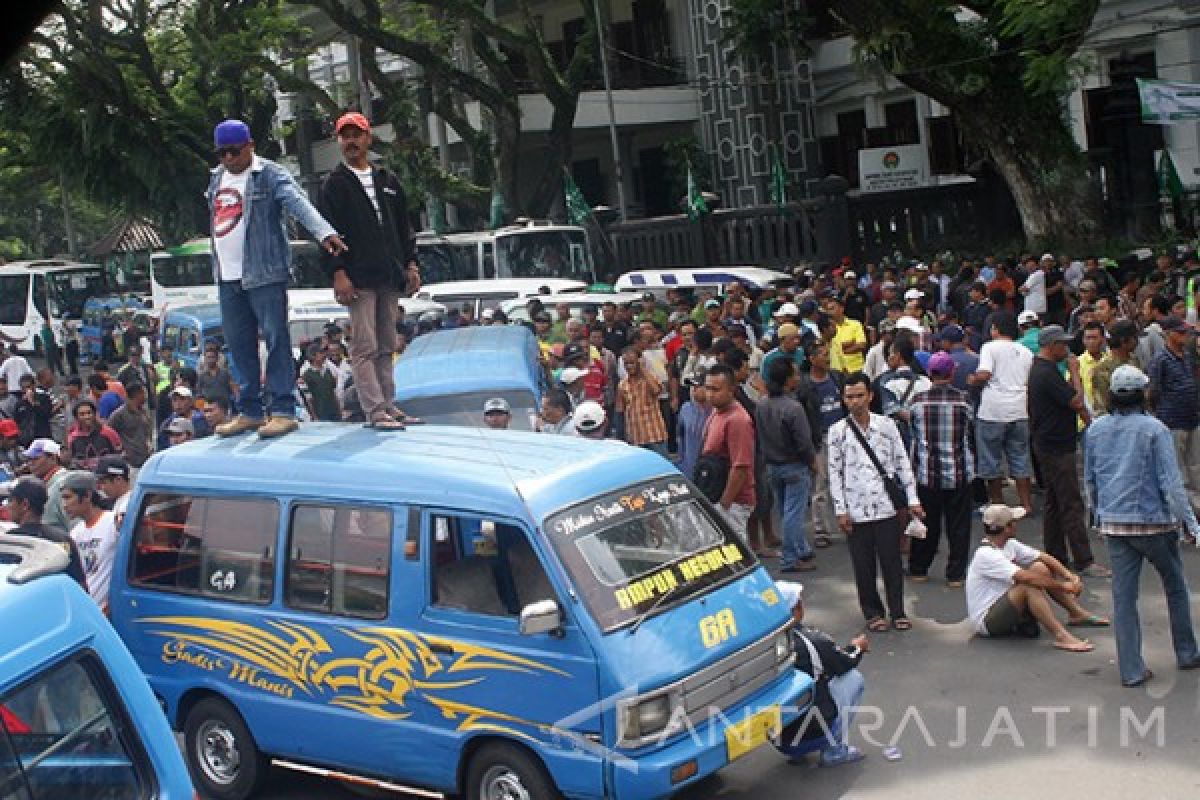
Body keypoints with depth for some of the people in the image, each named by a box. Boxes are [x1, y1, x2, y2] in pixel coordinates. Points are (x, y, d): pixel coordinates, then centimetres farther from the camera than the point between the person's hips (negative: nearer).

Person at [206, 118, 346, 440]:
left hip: (264, 273, -7)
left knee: (275, 338, -7)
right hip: (227, 277, 7)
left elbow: (298, 203, -22)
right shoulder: (216, 177, 17)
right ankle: (250, 411, 19)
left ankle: (282, 410, -4)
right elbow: (215, 221, 19)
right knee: (239, 344, 10)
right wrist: (217, 266, 12)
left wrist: (324, 232, -39)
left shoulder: (270, 175, -6)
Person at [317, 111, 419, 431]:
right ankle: (375, 411, -10)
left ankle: (387, 404, 15)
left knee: (386, 345, 9)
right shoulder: (333, 184, 3)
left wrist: (411, 264, 12)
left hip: (389, 277, 5)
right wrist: (338, 273, -14)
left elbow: (404, 226, 20)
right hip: (358, 279, -5)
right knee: (365, 346, -8)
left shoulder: (387, 180, 18)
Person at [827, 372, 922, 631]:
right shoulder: (837, 432, 1)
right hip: (856, 510, 0)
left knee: (892, 561, 3)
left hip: (887, 506, 0)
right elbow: (834, 472, 2)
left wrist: (912, 499, 3)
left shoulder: (886, 425, 2)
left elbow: (902, 463, 6)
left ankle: (897, 611, 15)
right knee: (863, 565, 6)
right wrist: (840, 510, -2)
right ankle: (872, 612, 19)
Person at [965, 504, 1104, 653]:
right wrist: (1063, 586, -23)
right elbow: (1026, 578, -30)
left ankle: (1078, 614, 5)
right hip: (986, 620, -9)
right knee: (1029, 586, -30)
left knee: (1040, 568, 1)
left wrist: (1069, 576, -11)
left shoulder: (1009, 545, 5)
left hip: (1005, 608, 9)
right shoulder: (986, 555, -23)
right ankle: (1061, 636, -36)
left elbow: (1044, 557, 4)